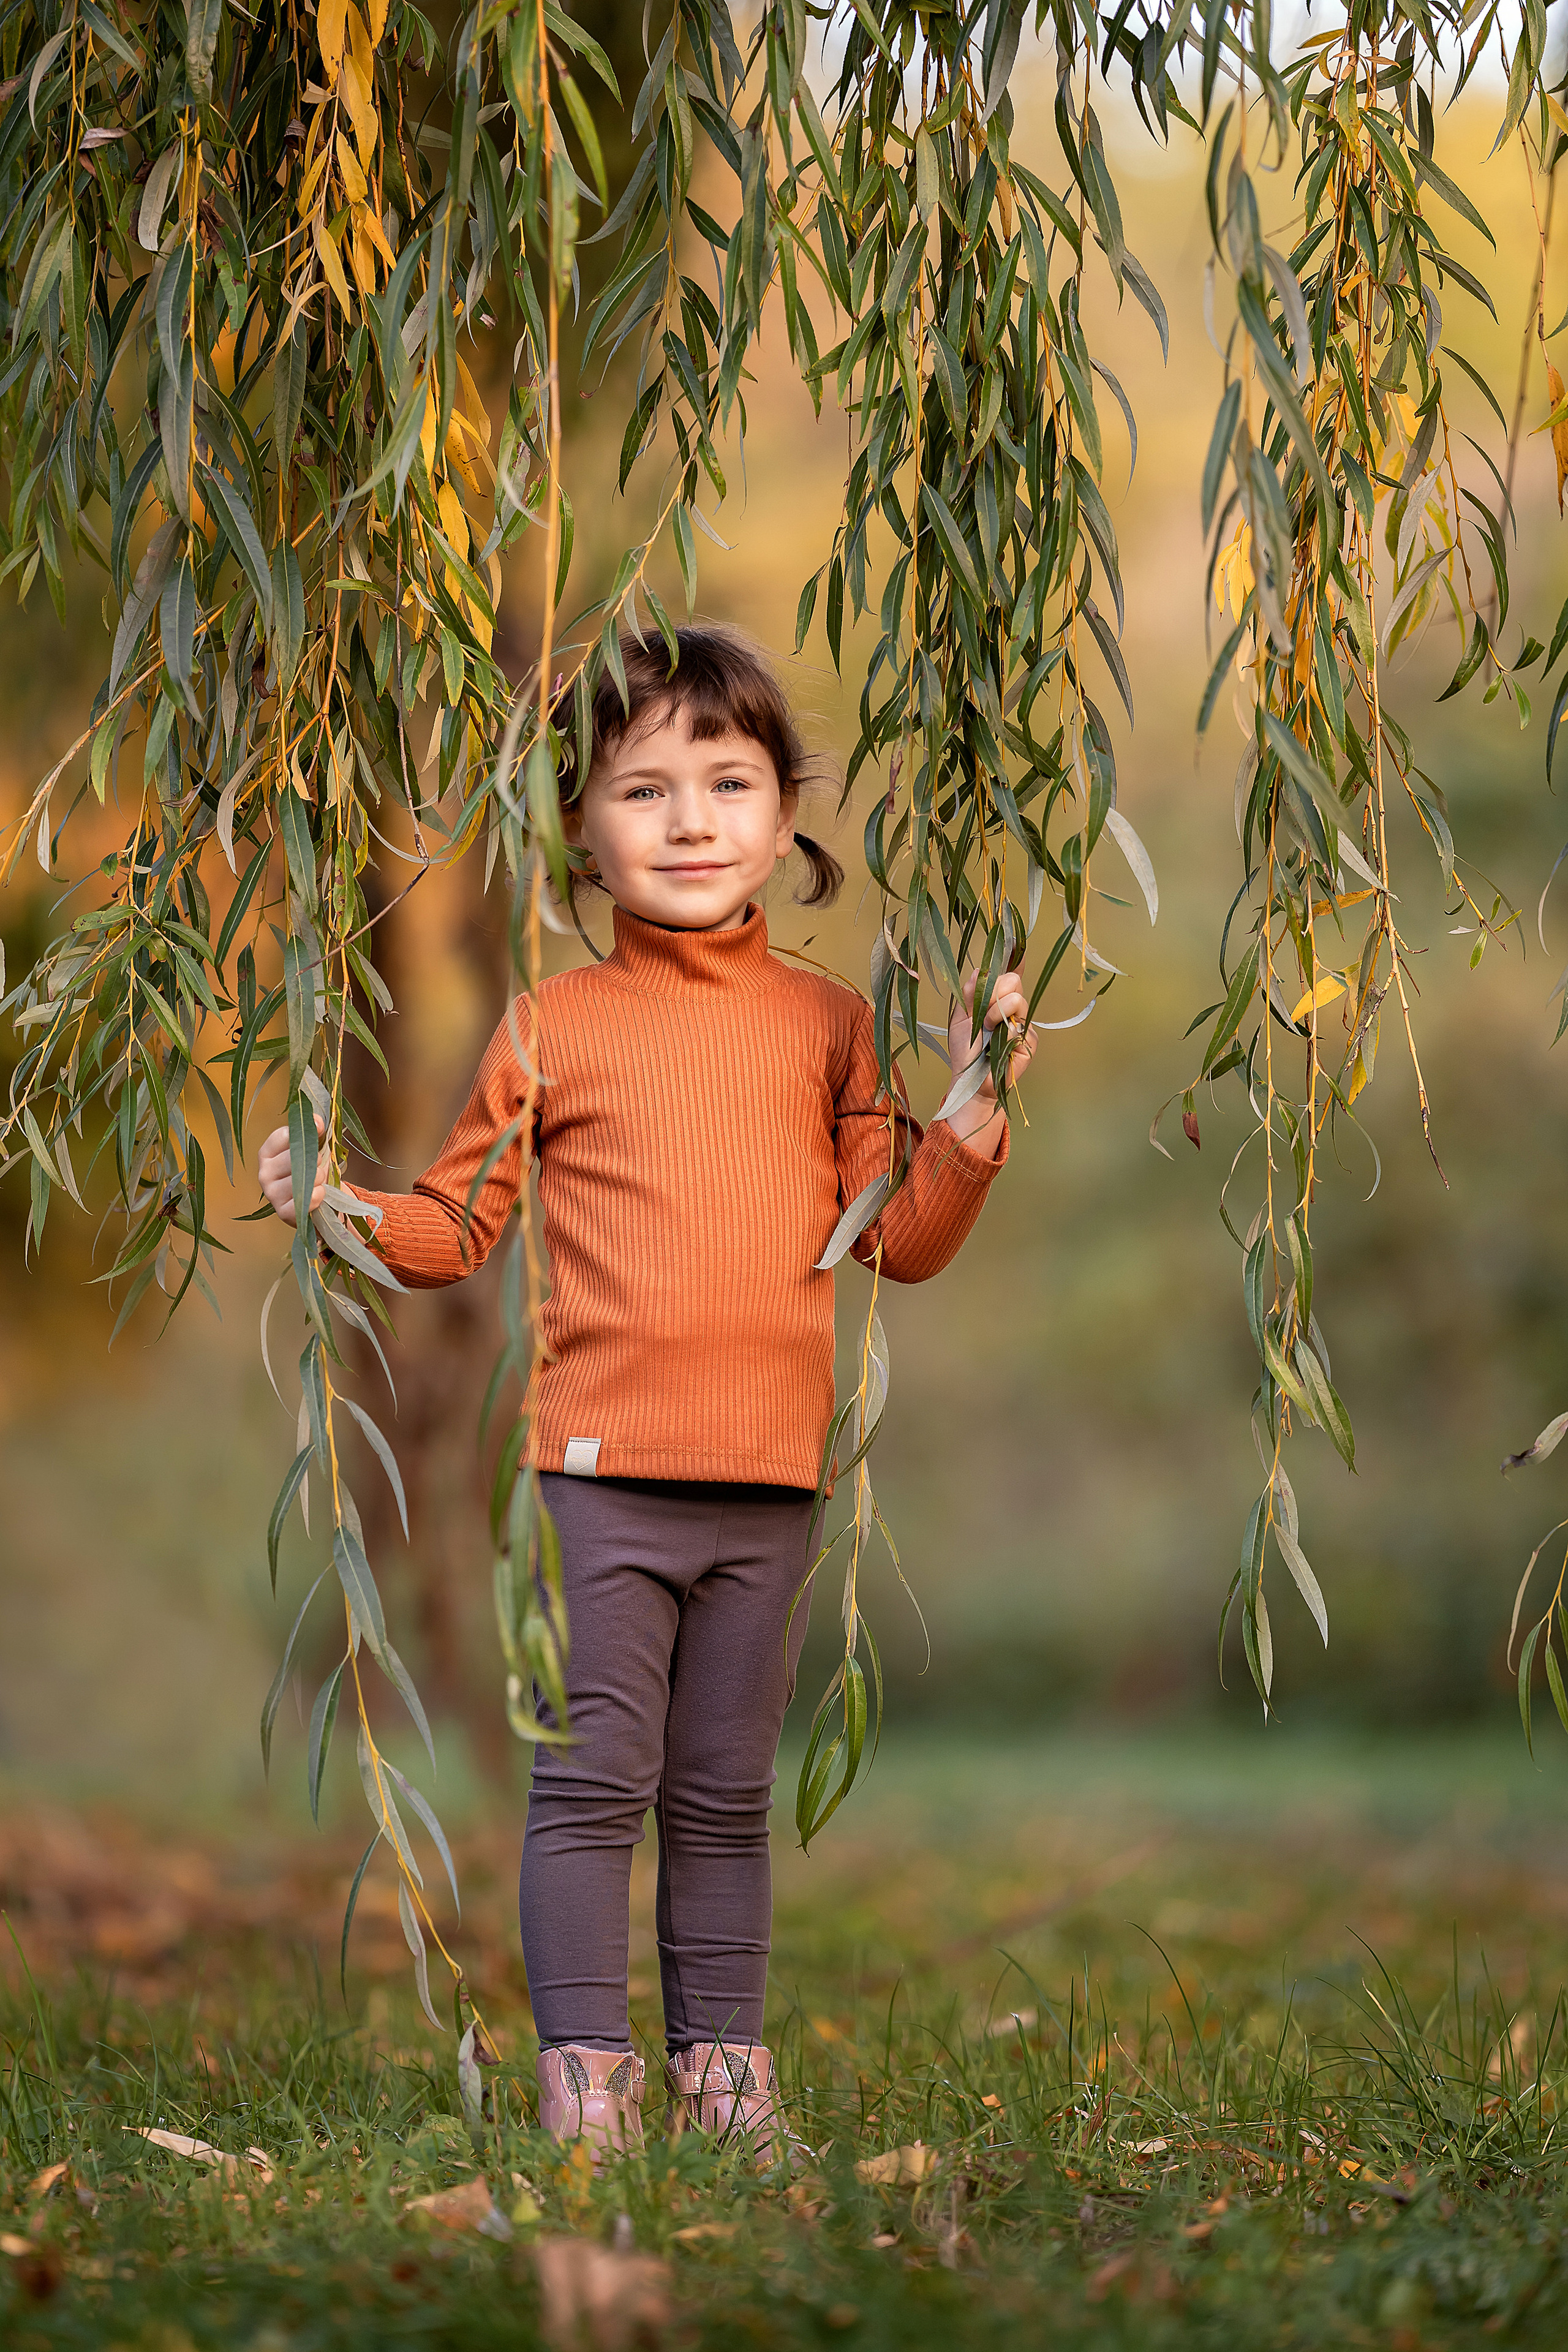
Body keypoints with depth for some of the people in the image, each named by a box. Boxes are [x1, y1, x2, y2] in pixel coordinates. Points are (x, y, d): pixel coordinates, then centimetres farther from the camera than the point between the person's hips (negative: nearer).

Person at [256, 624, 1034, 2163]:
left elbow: (901, 1238, 10)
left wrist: (972, 1111, -3)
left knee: (724, 1800, 12)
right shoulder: (553, 1026, 3)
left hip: (769, 1484, 2)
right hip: (603, 1470, -2)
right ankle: (583, 2075, 4)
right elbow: (458, 1223, 8)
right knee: (593, 1786, -3)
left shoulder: (827, 1025, 9)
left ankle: (722, 2069, 21)